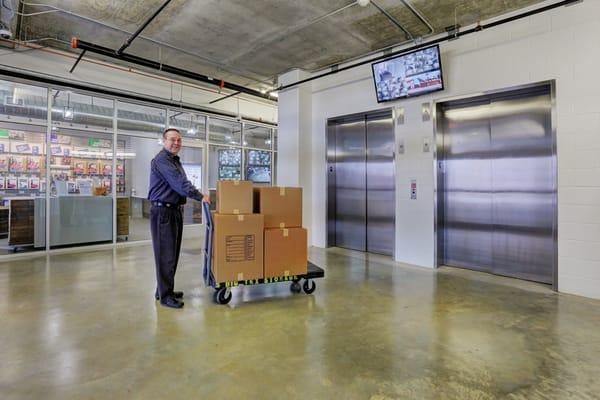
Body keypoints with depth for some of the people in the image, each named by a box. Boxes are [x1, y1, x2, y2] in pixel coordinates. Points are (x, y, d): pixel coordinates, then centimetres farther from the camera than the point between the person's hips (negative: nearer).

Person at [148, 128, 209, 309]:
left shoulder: (176, 161, 19)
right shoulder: (161, 160, -13)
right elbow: (179, 183, -23)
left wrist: (198, 194, 7)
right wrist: (199, 196, -26)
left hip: (175, 211, 10)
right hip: (163, 211, -10)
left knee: (172, 253, 15)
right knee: (165, 255, -4)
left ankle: (163, 289, 28)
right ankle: (165, 295, 6)